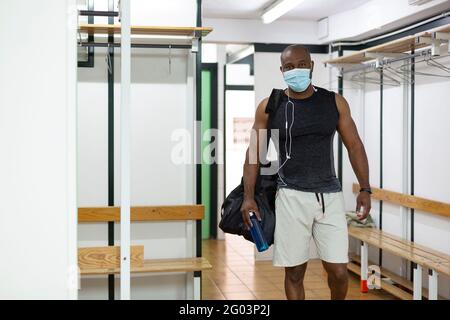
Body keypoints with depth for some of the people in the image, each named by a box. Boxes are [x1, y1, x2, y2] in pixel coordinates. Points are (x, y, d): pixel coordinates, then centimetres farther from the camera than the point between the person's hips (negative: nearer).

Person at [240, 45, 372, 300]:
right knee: (294, 272, 5)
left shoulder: (335, 102, 3)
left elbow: (354, 146, 6)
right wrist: (249, 196, -7)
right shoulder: (269, 107, 0)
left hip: (330, 195, 1)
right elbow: (254, 152, 2)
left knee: (339, 271, 0)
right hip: (291, 196, -1)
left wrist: (365, 189, -1)